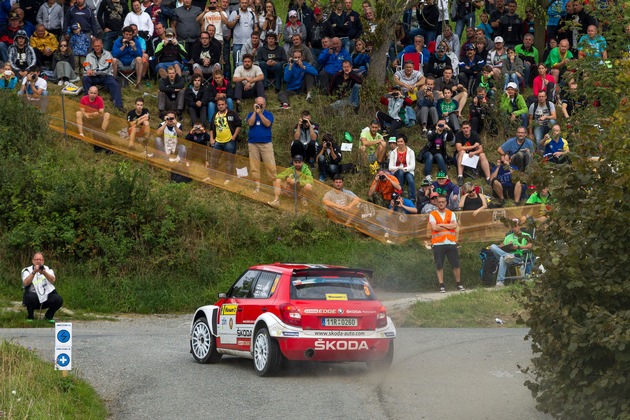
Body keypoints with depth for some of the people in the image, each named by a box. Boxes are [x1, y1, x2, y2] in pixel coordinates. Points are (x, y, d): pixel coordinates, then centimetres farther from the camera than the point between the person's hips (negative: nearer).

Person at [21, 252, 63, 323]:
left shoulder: (48, 269, 9)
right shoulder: (27, 270, 1)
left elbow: (53, 280, -13)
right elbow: (26, 283, -20)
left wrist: (44, 273, -32)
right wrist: (34, 272, -34)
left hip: (47, 297, 2)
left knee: (59, 299, -24)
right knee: (31, 297, -35)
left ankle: (49, 316, 5)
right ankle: (30, 317, -7)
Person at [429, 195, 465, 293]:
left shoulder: (451, 214, 13)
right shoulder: (432, 214, 5)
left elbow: (454, 225, -3)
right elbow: (434, 227, -10)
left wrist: (441, 225, -6)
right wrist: (448, 226, -3)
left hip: (451, 243, 2)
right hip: (438, 243, -2)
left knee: (456, 264, 1)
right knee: (439, 266, -5)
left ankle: (458, 284, 14)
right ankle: (442, 286, 2)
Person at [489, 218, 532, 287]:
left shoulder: (526, 236, 17)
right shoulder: (508, 237, 33)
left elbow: (530, 246, 0)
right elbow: (501, 247, 23)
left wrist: (518, 247, -12)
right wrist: (507, 245, 0)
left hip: (518, 257, -5)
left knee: (502, 258, -39)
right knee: (493, 246, -20)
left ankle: (500, 281, -48)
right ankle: (507, 256, -42)